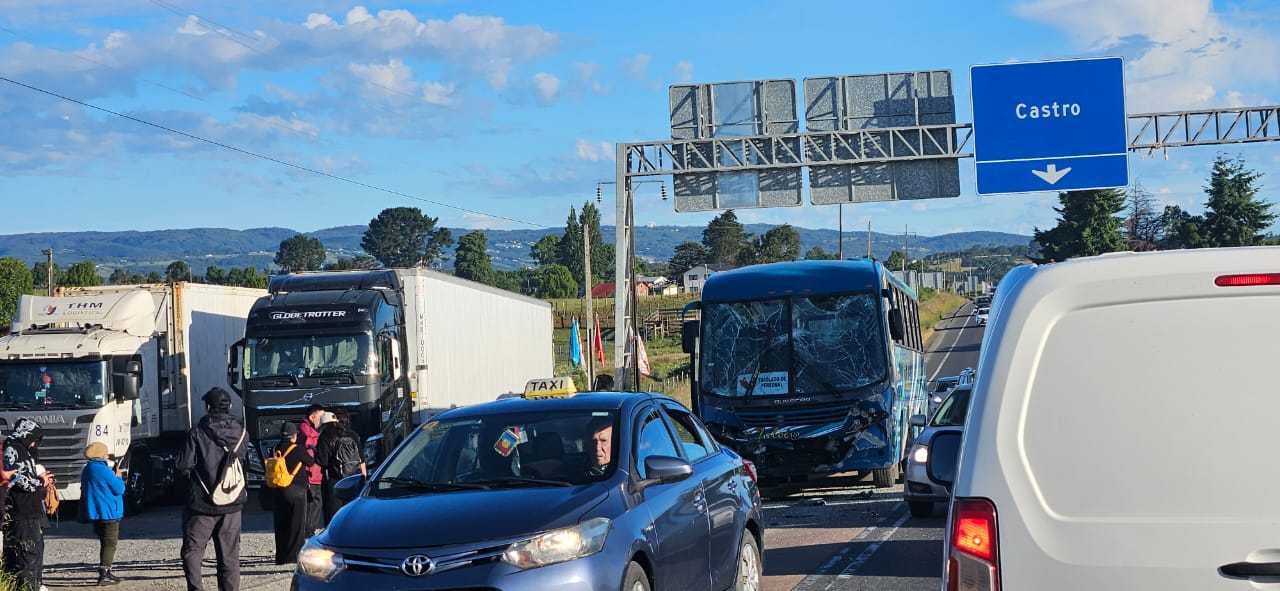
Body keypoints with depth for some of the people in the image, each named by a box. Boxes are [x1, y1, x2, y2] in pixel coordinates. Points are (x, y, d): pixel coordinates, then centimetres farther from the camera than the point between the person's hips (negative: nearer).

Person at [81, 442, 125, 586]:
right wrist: (118, 477, 4)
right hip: (108, 513, -9)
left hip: (95, 513, 9)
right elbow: (119, 489, -16)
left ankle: (106, 573, 24)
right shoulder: (104, 470, -19)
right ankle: (104, 575, -11)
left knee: (105, 543, 19)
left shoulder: (87, 470, 10)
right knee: (110, 543, -5)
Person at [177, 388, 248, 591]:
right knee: (229, 554, 11)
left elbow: (184, 465, -10)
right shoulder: (240, 431, 0)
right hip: (232, 505, 4)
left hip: (202, 503, -3)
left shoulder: (197, 432, -11)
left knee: (192, 551, 4)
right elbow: (248, 462, 9)